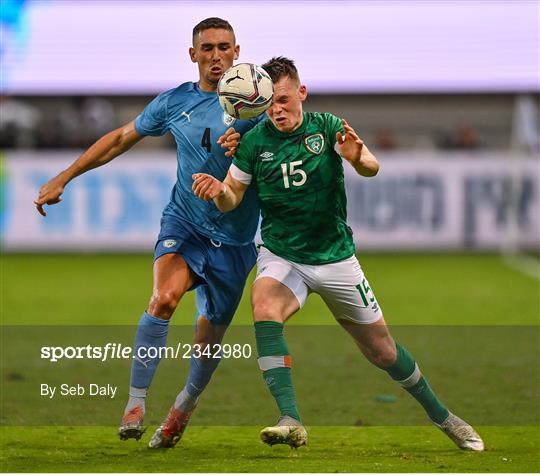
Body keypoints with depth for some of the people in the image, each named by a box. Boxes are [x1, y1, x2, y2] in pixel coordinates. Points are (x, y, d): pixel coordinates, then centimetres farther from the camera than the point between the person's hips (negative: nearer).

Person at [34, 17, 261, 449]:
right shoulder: (175, 102, 4)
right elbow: (123, 138, 17)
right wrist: (64, 177, 16)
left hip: (235, 241, 0)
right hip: (184, 223, 0)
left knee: (209, 340, 8)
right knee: (164, 298, -28)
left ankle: (184, 408, 37)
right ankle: (135, 402, -21)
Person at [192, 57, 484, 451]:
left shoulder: (326, 127, -7)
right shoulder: (254, 142, -6)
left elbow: (372, 168, -16)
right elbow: (232, 200, 2)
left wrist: (359, 159, -40)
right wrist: (219, 191, -21)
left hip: (336, 259, 0)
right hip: (281, 258, 0)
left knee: (382, 350, 7)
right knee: (264, 305, -34)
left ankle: (442, 416, 32)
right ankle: (291, 422, -39)